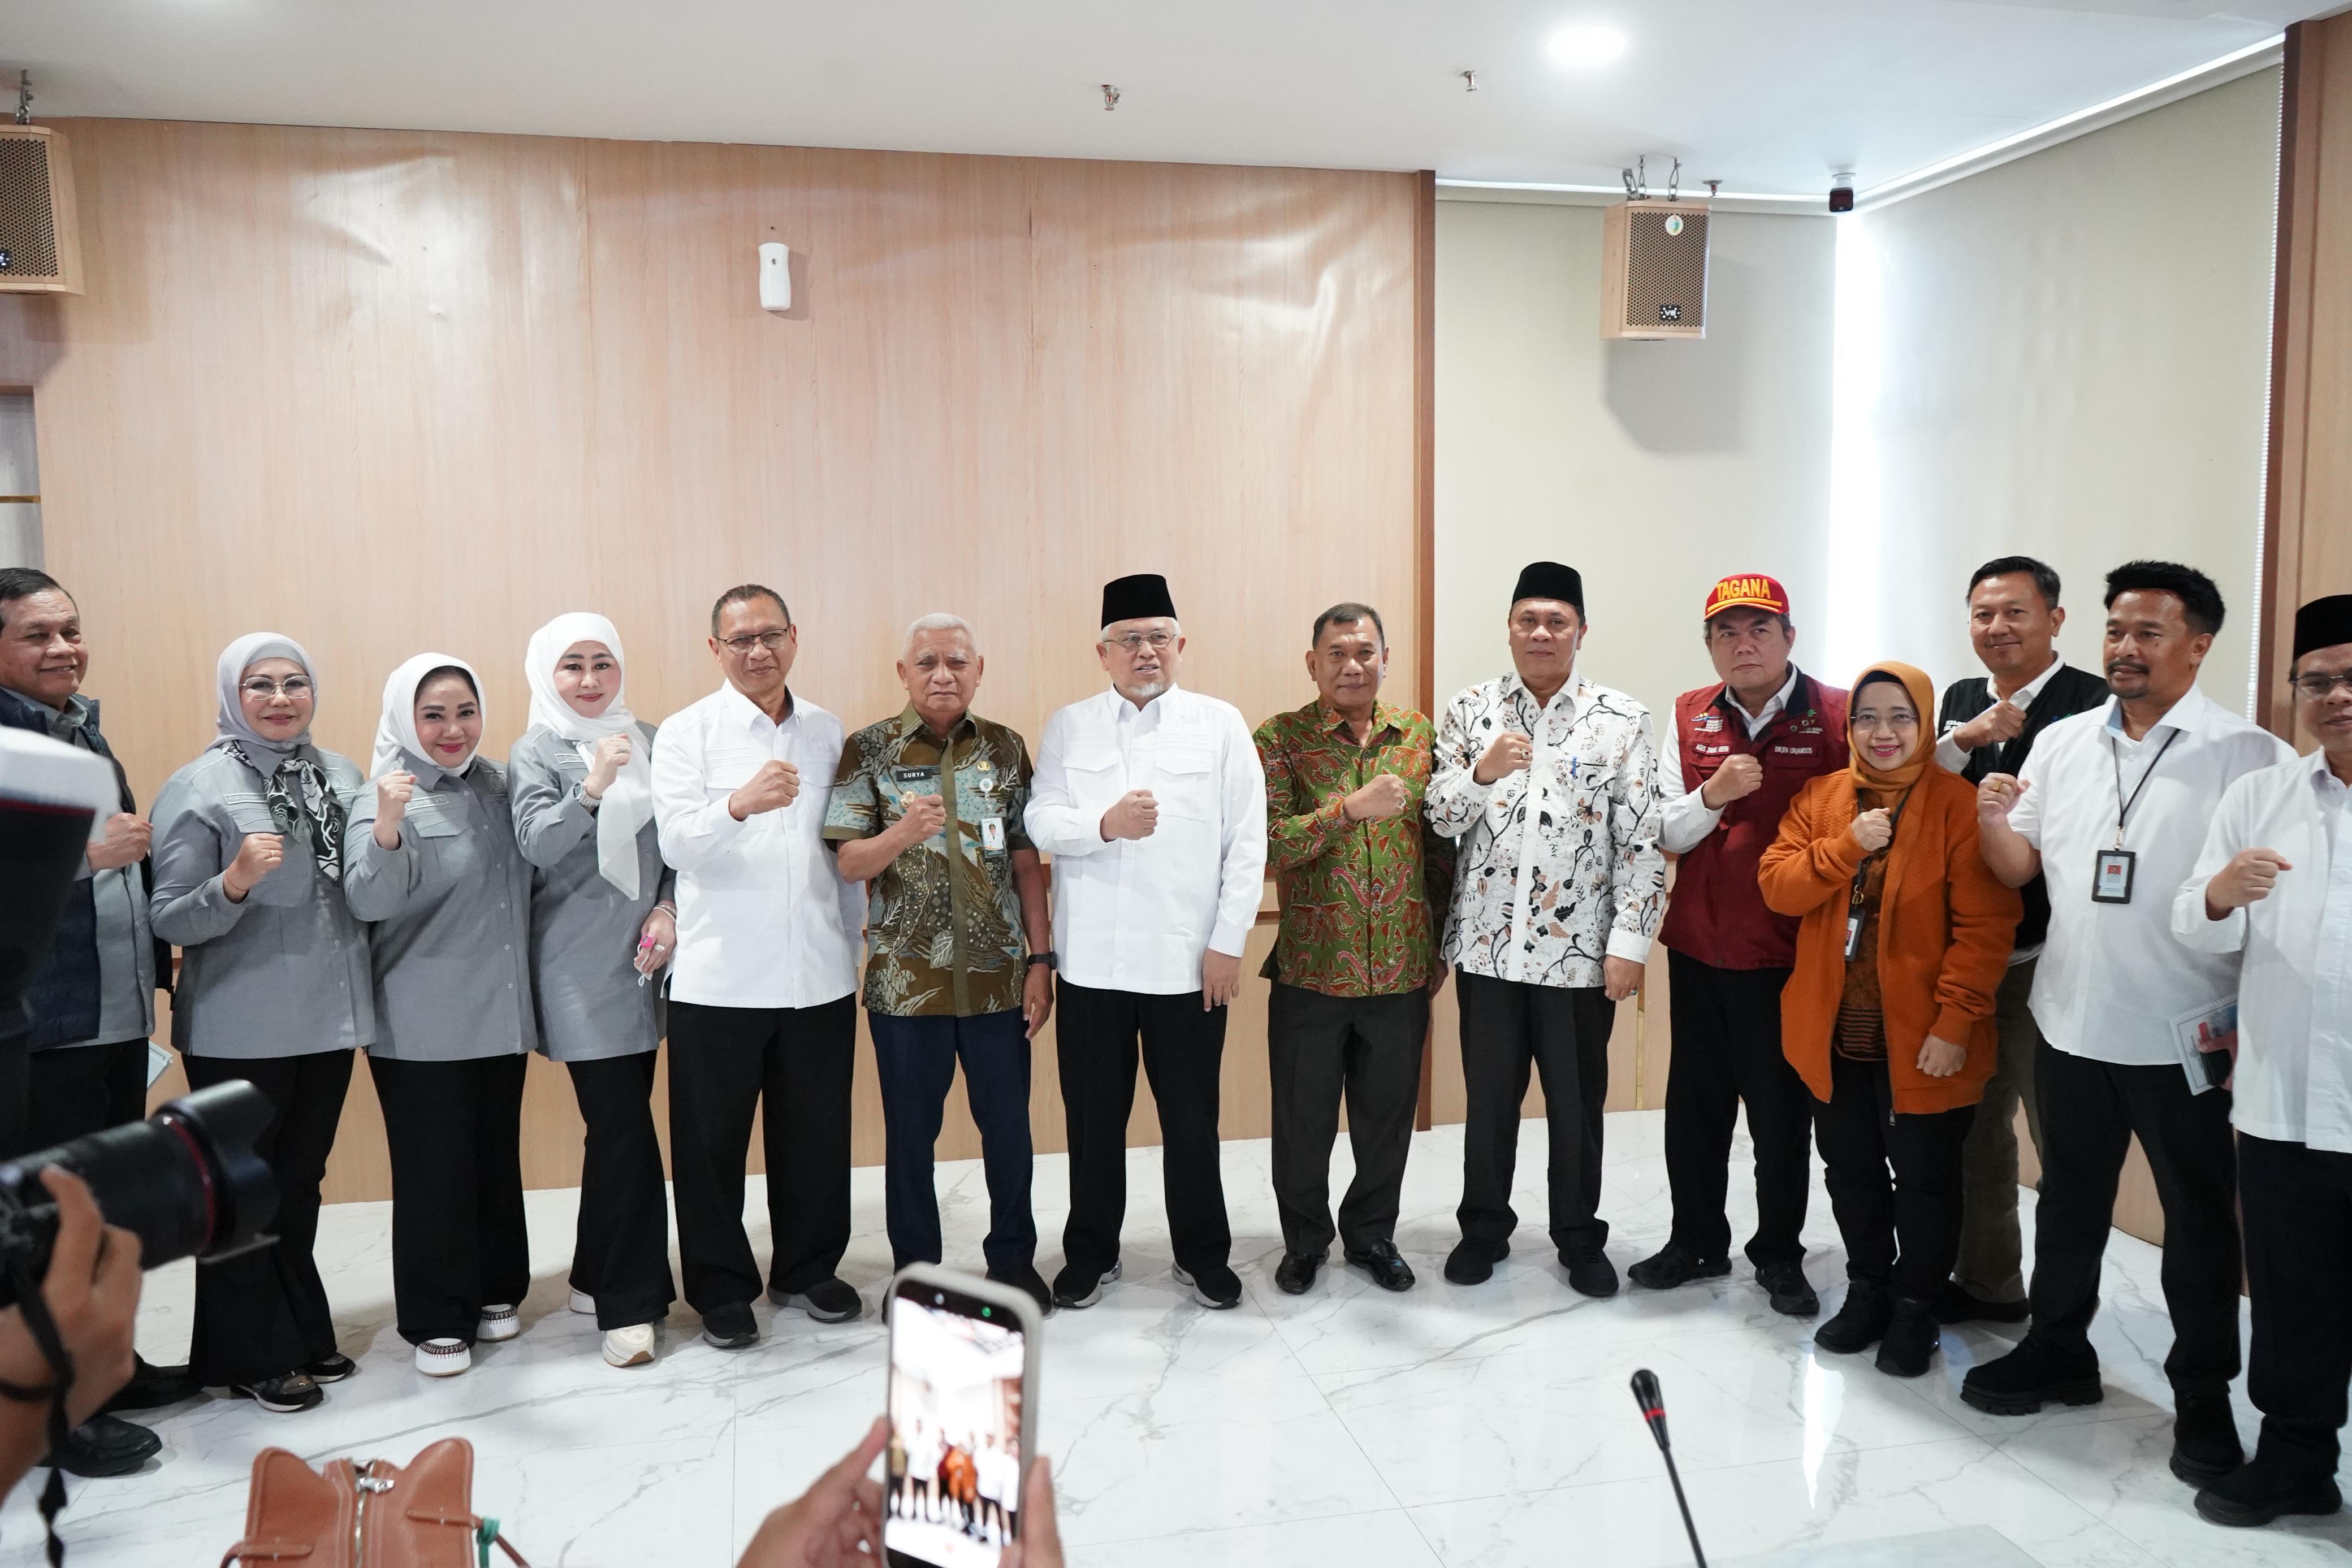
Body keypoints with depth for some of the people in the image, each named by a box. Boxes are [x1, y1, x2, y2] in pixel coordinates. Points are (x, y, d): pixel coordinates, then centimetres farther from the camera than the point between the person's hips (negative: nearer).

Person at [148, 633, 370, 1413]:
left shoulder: (341, 774, 5)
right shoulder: (197, 788, -9)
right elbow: (169, 920, -11)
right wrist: (234, 883, -29)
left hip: (328, 1018, 5)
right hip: (240, 1030, -5)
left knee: (300, 1182, 17)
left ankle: (302, 1333, 30)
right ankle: (253, 1355, 20)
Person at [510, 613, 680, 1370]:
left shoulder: (649, 742, 10)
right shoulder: (536, 753, -2)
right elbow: (537, 845, -16)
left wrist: (667, 909, -2)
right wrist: (591, 789, -31)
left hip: (647, 959, 5)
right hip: (582, 967, -4)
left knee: (616, 1122, 11)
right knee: (623, 1127, -8)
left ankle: (598, 1275, 27)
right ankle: (628, 1304, 0)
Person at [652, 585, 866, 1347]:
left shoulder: (827, 732, 9)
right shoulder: (687, 732, -2)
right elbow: (677, 842, -16)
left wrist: (858, 950, 13)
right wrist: (740, 804, -35)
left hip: (818, 976, 3)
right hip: (720, 979, -3)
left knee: (817, 1135, 12)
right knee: (713, 1143, 6)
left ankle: (808, 1269, 30)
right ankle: (722, 1289, 22)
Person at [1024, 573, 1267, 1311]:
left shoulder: (1220, 724, 2)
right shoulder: (1068, 726, 8)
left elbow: (1246, 840, -1)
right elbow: (1041, 820, -2)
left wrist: (1228, 940, -6)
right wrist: (1104, 824, -21)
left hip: (1189, 960, -1)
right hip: (1092, 960, 1)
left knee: (1191, 1116, 9)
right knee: (1094, 1116, 11)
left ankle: (1203, 1255, 27)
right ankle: (1090, 1252, 28)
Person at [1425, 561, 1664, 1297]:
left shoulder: (1621, 720, -3)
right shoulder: (1471, 709, 3)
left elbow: (1642, 841, -4)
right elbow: (1440, 816, -2)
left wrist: (1629, 942, -9)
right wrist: (1481, 772, -21)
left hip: (1579, 950, -1)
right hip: (1489, 942, 1)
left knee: (1578, 1103, 12)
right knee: (1489, 1097, 13)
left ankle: (1580, 1237, 29)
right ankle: (1484, 1228, 30)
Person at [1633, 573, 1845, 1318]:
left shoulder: (1837, 717, -7)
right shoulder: (1688, 718, 4)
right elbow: (1668, 833, 1)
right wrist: (1711, 795, -16)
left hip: (1791, 952, -3)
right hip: (1699, 946, 3)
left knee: (1782, 1110, 9)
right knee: (1694, 1104, 13)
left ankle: (1779, 1257, 27)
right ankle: (1696, 1241, 30)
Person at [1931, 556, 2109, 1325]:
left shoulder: (2094, 703, -12)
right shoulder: (1958, 701, 10)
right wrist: (1962, 740, -12)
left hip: (2048, 957, -6)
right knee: (1974, 1126, 17)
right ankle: (1988, 1283, 32)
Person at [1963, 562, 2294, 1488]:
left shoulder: (2247, 755, -8)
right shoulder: (2061, 743, 5)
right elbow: (2017, 868, 9)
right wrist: (1991, 817, -12)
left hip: (2185, 1035, -4)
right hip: (2072, 1022, 4)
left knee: (2198, 1217, 9)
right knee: (2069, 1200, 17)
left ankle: (2203, 1398, 23)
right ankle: (2057, 1352, 34)